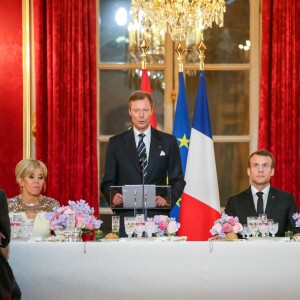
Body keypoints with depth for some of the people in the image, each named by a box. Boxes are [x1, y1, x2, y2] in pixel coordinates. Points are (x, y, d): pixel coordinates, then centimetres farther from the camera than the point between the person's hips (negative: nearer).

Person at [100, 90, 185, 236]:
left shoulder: (168, 142, 10)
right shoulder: (116, 143, 10)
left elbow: (178, 180, 10)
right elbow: (108, 182, 10)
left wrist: (169, 199, -9)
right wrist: (112, 197, -11)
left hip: (157, 214, 0)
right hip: (126, 216, 0)